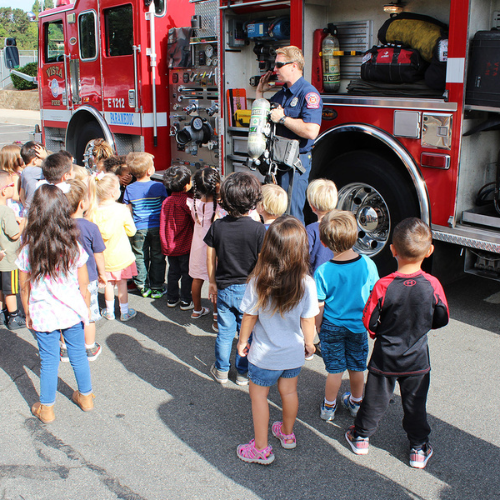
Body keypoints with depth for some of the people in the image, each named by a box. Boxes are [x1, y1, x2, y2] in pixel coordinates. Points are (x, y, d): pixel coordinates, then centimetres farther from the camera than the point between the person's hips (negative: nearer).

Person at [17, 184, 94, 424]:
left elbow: (24, 288, -4)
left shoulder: (28, 250, -13)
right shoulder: (73, 247, -11)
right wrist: (84, 307, 12)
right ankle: (86, 396, 35)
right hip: (72, 312, 1)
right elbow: (83, 283, -3)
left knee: (49, 361, 11)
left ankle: (46, 408, 25)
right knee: (78, 354, 17)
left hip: (43, 315, -1)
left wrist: (27, 314, 11)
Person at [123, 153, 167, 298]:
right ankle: (156, 288, 15)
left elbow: (128, 211, 1)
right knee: (157, 257, 10)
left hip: (139, 228, 1)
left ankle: (143, 286, 19)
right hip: (157, 227, -1)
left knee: (140, 257, 13)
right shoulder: (159, 186, -9)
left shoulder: (129, 189, -5)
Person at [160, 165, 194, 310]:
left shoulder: (167, 201, 0)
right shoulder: (187, 202, -18)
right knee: (187, 273, 8)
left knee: (173, 271, 18)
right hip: (185, 245, -5)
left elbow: (163, 224, 7)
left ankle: (172, 299, 28)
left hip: (170, 245, 6)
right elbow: (194, 222, -13)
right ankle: (186, 301, 15)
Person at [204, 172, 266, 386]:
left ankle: (221, 370, 30)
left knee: (225, 332, 17)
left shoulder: (217, 226, -8)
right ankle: (243, 372, 28)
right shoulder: (258, 229, -17)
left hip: (224, 289, 2)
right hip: (249, 290, -2)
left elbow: (210, 258, -1)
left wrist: (213, 284, 13)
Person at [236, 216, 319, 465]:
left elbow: (249, 317, -12)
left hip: (264, 354, -2)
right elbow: (308, 322, -11)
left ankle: (261, 449, 27)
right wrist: (309, 343, 9)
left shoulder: (258, 281, -24)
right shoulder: (306, 284, -22)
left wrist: (242, 341, 6)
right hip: (294, 353, 3)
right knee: (289, 391, 24)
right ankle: (287, 434, 46)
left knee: (258, 395, 16)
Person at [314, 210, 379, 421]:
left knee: (335, 369, 14)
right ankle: (356, 402, 40)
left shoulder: (323, 272, -23)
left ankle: (329, 407, 30)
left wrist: (318, 327, 4)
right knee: (357, 367, 20)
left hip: (332, 327, -2)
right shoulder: (368, 265, -17)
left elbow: (319, 306, -14)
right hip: (359, 325, 2)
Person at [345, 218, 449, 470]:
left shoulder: (383, 286, -23)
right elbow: (442, 320, -4)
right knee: (415, 402, 19)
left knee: (375, 398, 18)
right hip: (418, 359, 1)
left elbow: (369, 321, -13)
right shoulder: (433, 285, -19)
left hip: (385, 357, -1)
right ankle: (419, 448, 33)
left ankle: (361, 436, 36)